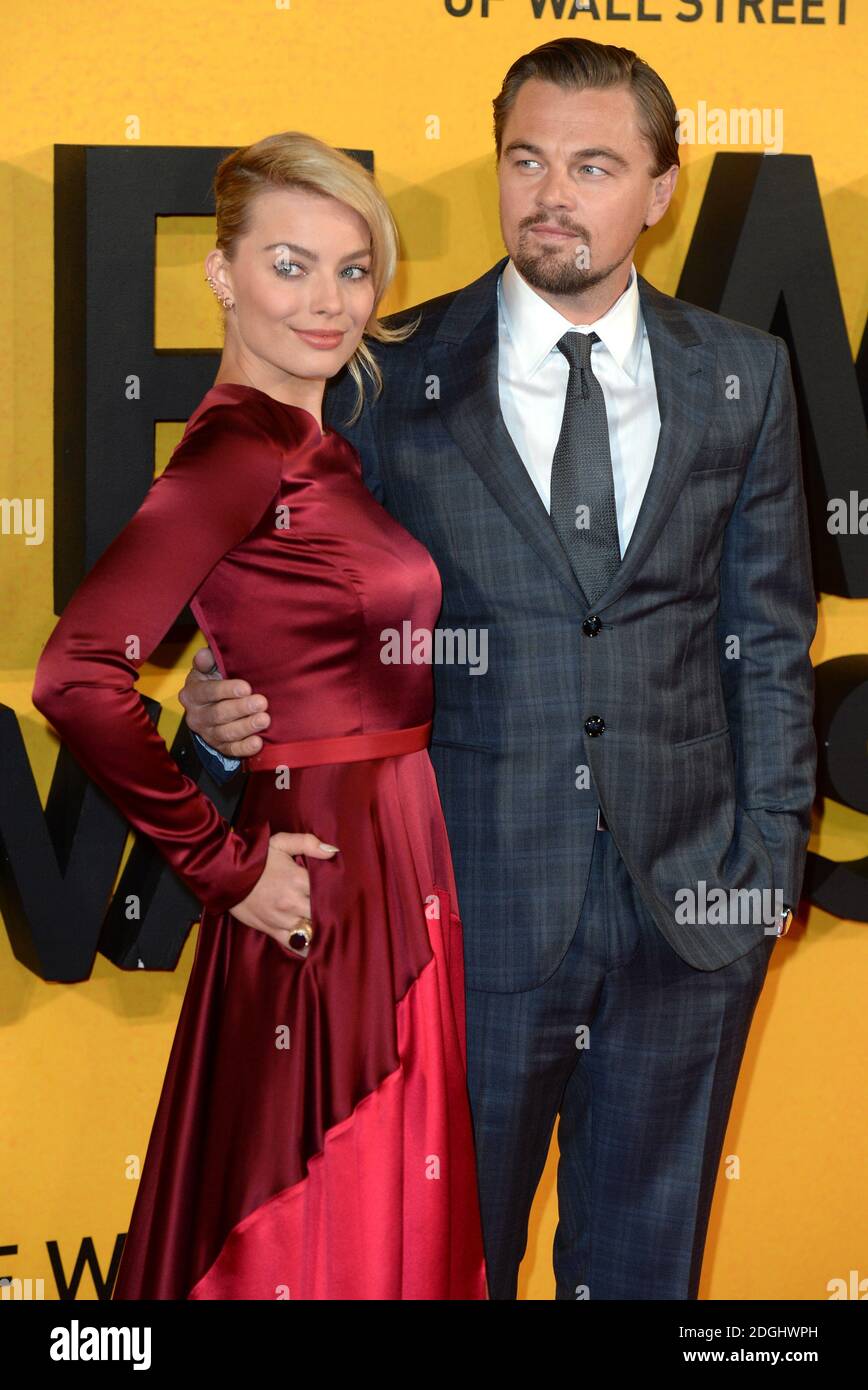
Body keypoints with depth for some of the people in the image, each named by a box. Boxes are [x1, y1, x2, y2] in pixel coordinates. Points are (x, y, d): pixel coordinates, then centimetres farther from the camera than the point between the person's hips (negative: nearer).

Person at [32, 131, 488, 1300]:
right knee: (306, 1229, 3)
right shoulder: (238, 450, -17)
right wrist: (223, 864, -19)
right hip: (320, 890, -9)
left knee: (397, 1215, 17)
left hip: (399, 876, 9)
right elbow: (78, 676, -27)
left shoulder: (321, 448, 10)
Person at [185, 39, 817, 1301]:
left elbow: (768, 637, 6)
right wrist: (226, 706, -19)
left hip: (689, 910, 2)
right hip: (470, 908, -1)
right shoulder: (393, 379, -3)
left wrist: (770, 859, 2)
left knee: (645, 1259, 16)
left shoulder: (743, 377, 3)